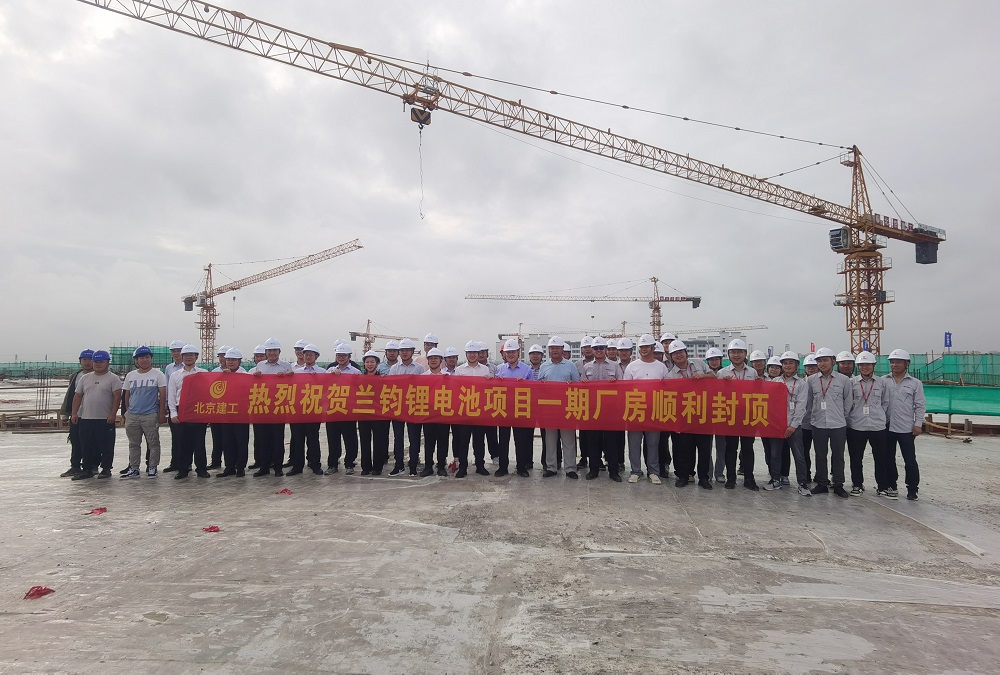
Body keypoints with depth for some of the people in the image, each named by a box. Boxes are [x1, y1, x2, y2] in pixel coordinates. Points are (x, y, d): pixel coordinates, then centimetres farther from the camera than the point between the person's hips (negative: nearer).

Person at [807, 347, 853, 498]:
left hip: (838, 425, -1)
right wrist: (813, 416, 10)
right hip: (818, 425, 1)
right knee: (820, 455, 9)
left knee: (838, 455, 6)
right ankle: (822, 484, 19)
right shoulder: (811, 380, 1)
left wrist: (842, 416, 9)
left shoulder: (844, 380, -2)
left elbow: (848, 402, 7)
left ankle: (838, 485, 17)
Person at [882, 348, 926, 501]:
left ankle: (912, 489, 15)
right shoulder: (883, 381, 3)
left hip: (907, 428, -2)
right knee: (887, 459, 11)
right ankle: (890, 486, 24)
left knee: (910, 460, 3)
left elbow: (920, 405, 2)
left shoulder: (915, 383, 1)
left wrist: (918, 424, -5)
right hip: (887, 427, 2)